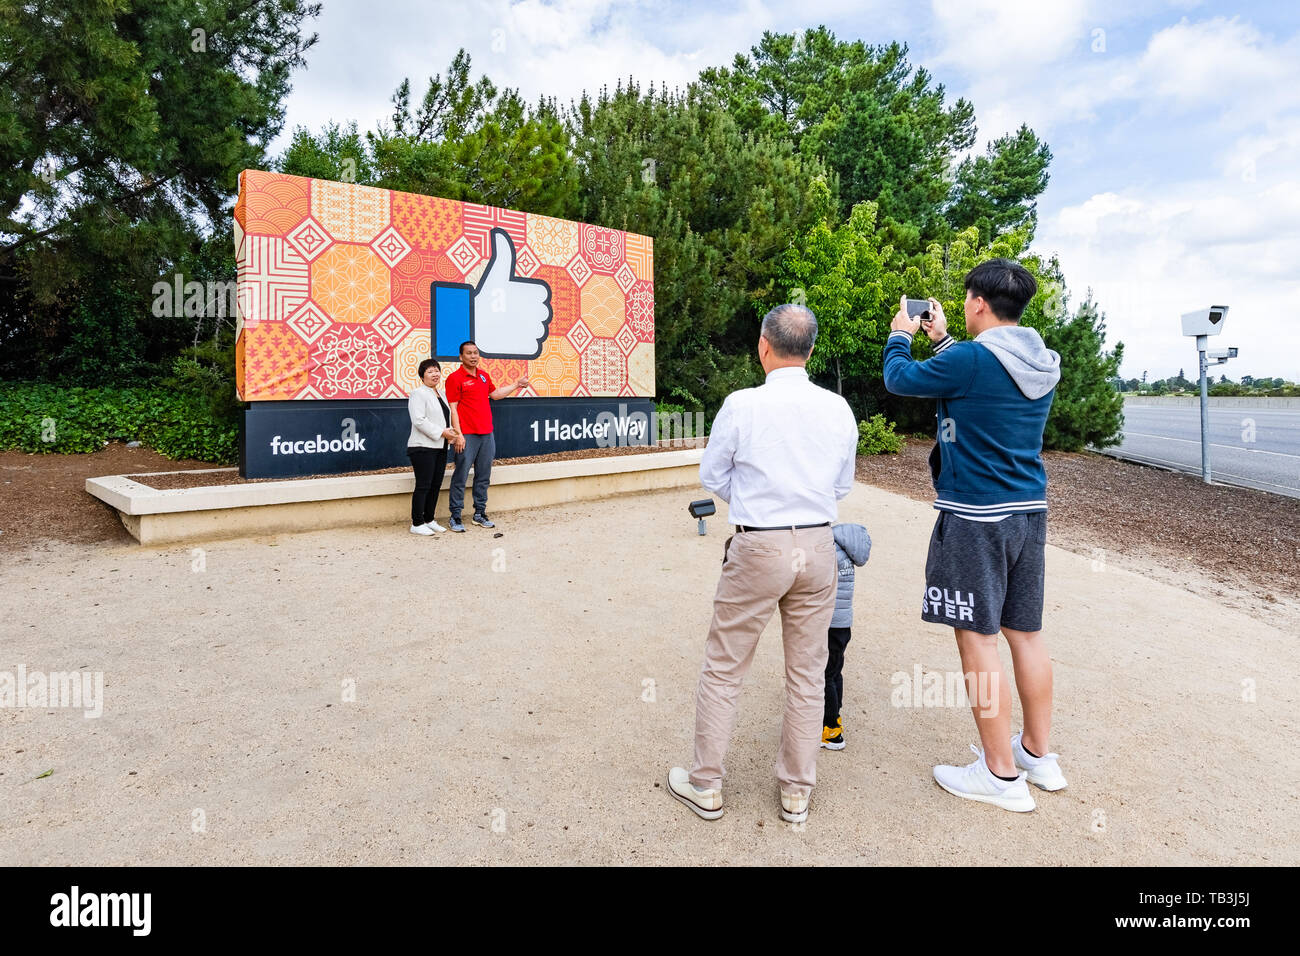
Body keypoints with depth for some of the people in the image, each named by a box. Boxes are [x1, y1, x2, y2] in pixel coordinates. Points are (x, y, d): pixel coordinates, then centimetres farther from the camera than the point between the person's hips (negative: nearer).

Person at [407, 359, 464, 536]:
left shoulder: (440, 395, 19)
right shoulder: (418, 393, -8)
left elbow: (447, 418, 24)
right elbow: (419, 420, -18)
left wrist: (456, 435, 7)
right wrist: (442, 432, -19)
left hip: (440, 447, 8)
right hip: (423, 447, -8)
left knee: (436, 485, 10)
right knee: (423, 486, -5)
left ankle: (429, 520, 20)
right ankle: (417, 524, 2)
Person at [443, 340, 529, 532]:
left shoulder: (484, 375, 15)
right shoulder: (455, 378, -6)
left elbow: (495, 393, 31)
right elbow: (452, 408, -10)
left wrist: (516, 384, 28)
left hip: (486, 434, 7)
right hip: (467, 436, -7)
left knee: (483, 476, 11)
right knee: (460, 477, -3)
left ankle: (480, 513, 21)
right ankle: (455, 517, 4)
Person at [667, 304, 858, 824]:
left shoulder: (742, 405, -11)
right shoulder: (838, 409, 0)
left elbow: (712, 477, 0)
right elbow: (842, 485, 11)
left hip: (757, 549, -4)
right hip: (818, 546, 4)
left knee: (722, 669, 12)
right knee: (807, 673, 15)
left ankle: (705, 786, 25)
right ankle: (796, 794, 28)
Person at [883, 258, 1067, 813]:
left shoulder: (971, 359, -16)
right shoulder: (1044, 364, 8)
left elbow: (899, 379, -1)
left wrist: (900, 336, 19)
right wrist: (941, 339, 32)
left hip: (975, 517, -8)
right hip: (1029, 512, 8)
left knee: (977, 639, 1)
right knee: (1026, 634, 16)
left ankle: (1002, 776, 11)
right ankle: (1038, 755, 30)